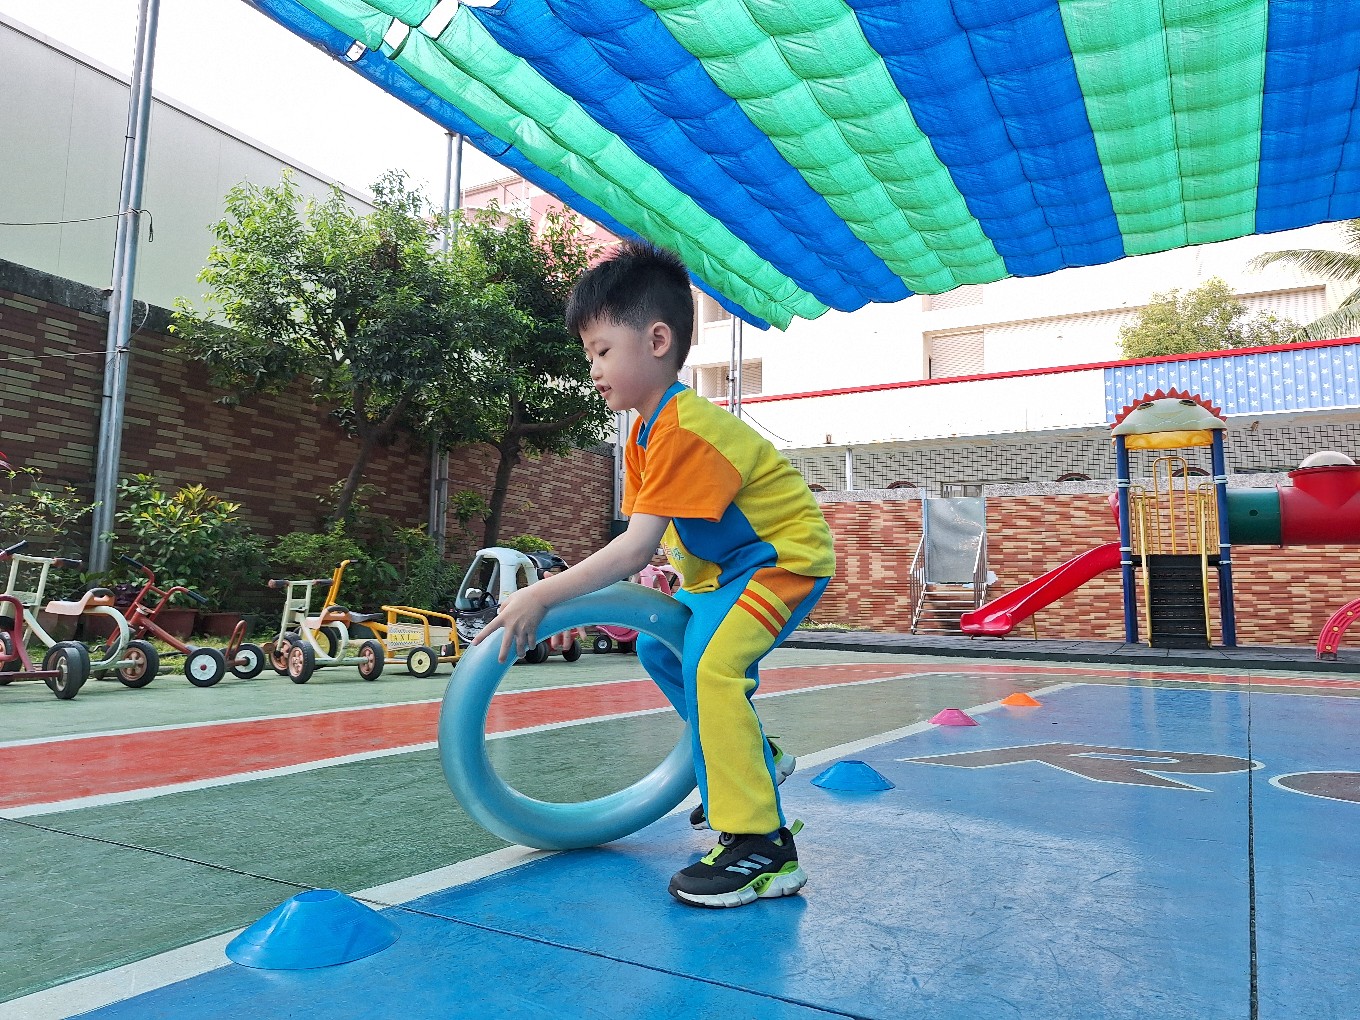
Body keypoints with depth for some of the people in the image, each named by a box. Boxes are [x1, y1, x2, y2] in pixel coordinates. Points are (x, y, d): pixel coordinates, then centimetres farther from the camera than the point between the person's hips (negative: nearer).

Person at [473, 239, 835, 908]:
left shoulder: (684, 431, -28)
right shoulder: (646, 436, 4)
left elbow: (635, 547, -33)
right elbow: (641, 547, 1)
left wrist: (543, 595, -31)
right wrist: (571, 595, -9)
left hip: (785, 557, -11)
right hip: (720, 569, 11)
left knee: (710, 662, -28)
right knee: (658, 648, 17)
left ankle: (763, 850, -17)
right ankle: (752, 756, 35)